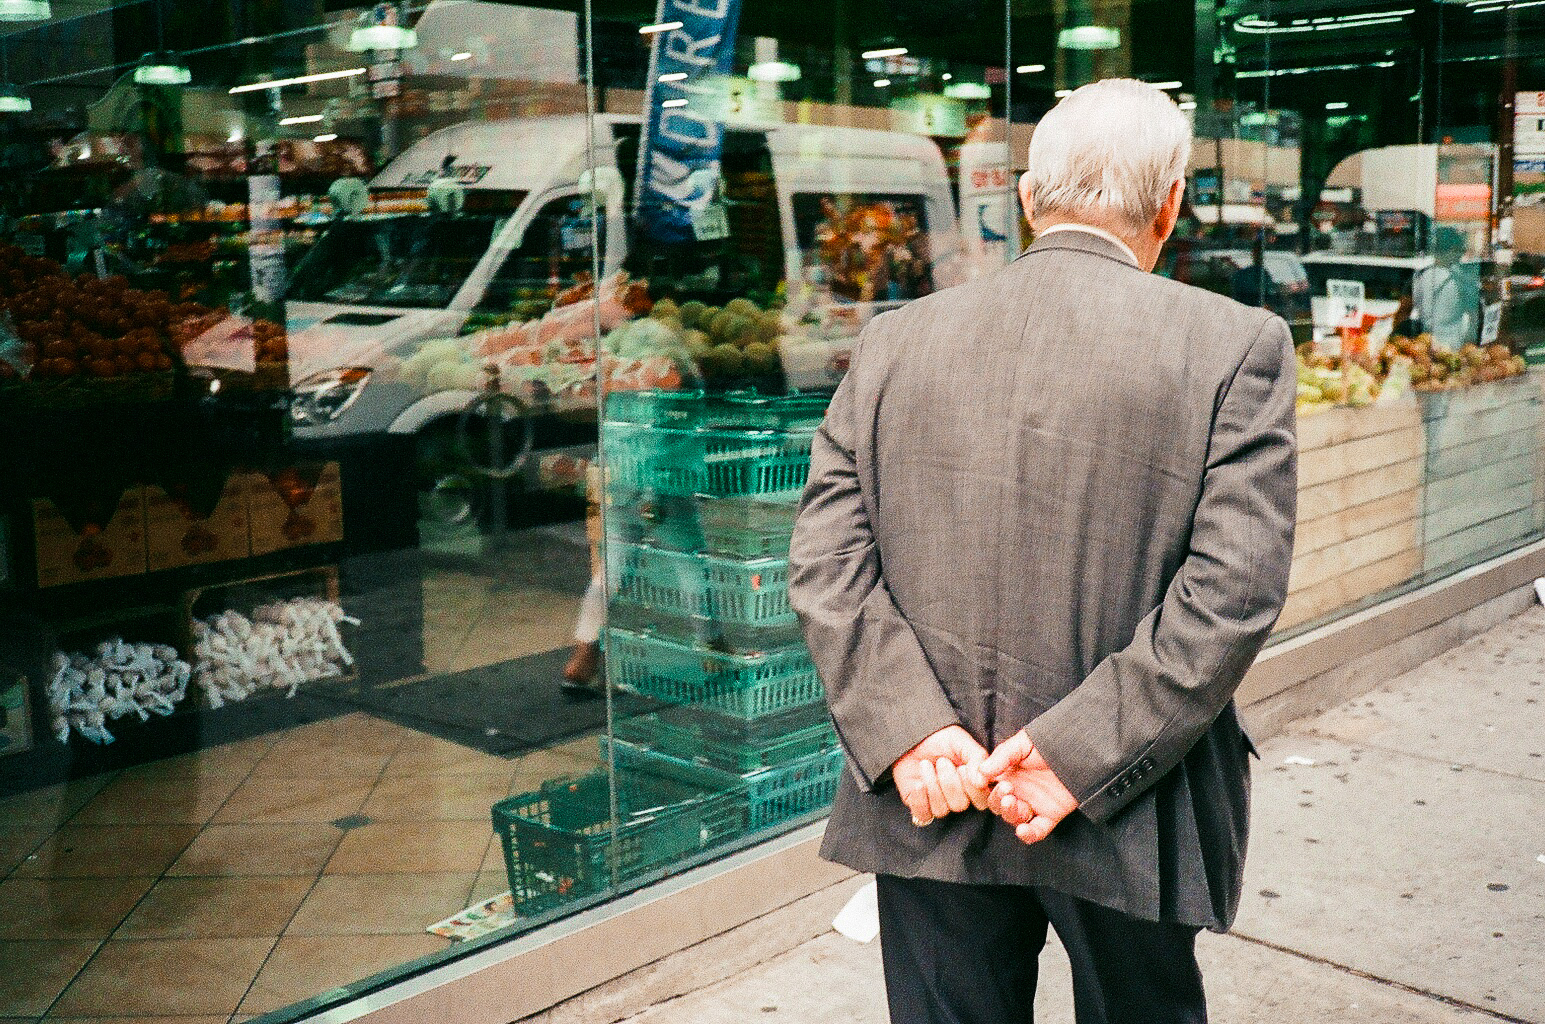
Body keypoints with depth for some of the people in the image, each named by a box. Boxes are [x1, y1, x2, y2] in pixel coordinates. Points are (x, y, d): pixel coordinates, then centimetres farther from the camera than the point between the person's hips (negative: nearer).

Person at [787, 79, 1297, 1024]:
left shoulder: (895, 342, 1)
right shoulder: (1240, 345, -7)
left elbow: (828, 559, -5)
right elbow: (1234, 588, -15)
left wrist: (907, 726, -10)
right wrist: (1083, 748, -14)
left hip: (929, 813, 2)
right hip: (1128, 836, -1)